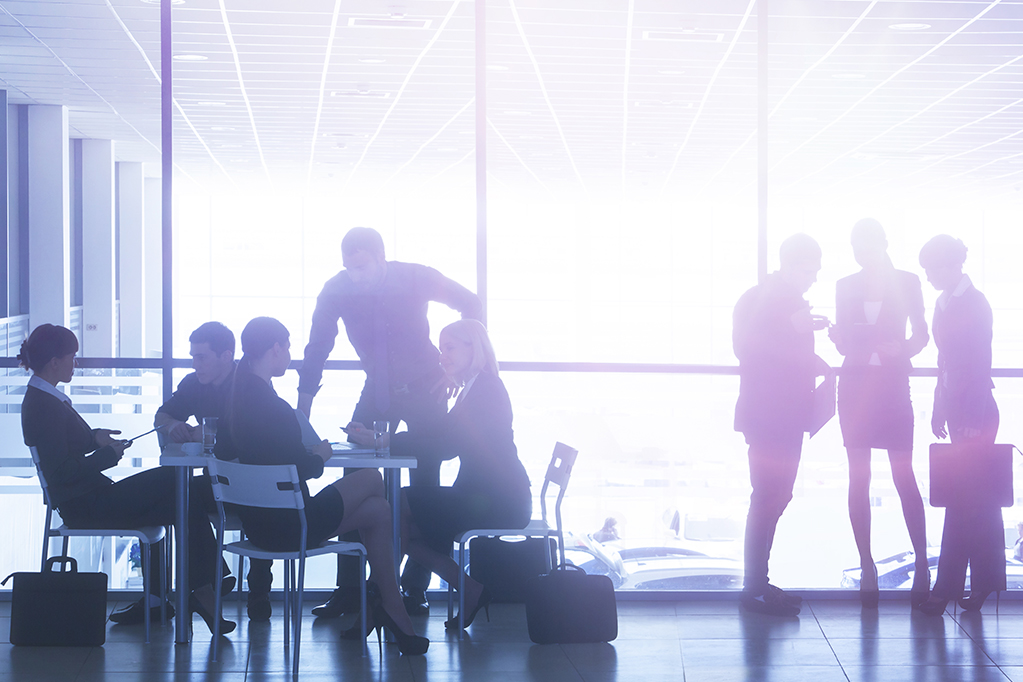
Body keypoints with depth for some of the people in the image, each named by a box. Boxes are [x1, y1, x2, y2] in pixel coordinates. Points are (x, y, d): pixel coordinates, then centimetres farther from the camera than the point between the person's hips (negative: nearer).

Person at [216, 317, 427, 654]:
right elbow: (301, 469, -20)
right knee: (372, 478, 9)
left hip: (257, 521, 9)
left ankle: (393, 608, 16)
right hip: (286, 526, -9)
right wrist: (320, 455, 3)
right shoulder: (272, 407, -24)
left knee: (377, 510, 15)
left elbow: (223, 450, 17)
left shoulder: (240, 396, 5)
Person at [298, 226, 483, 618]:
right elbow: (316, 353, -6)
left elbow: (472, 306, -3)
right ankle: (348, 590, -1)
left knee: (425, 486, -6)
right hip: (378, 391, 2)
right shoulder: (337, 290, -13)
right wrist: (302, 417, -9)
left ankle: (415, 588, 3)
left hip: (425, 391, -2)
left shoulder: (415, 279, -18)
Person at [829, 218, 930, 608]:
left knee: (903, 476, -7)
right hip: (856, 383, 2)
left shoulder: (907, 283, 5)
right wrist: (835, 333, -9)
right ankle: (867, 568, 5)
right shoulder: (845, 287, 10)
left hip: (893, 384, -2)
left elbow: (921, 334, 8)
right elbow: (844, 342, 13)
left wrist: (901, 350, -12)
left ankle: (921, 562, 1)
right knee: (859, 478, 1)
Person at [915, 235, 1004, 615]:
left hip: (975, 412, -9)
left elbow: (980, 365, -16)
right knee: (981, 496, 12)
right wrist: (940, 409, 15)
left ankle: (948, 588, -5)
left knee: (964, 498, -6)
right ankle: (988, 578, 17)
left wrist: (971, 420, -19)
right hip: (958, 409, 9)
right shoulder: (946, 304, 11)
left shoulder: (975, 304, -13)